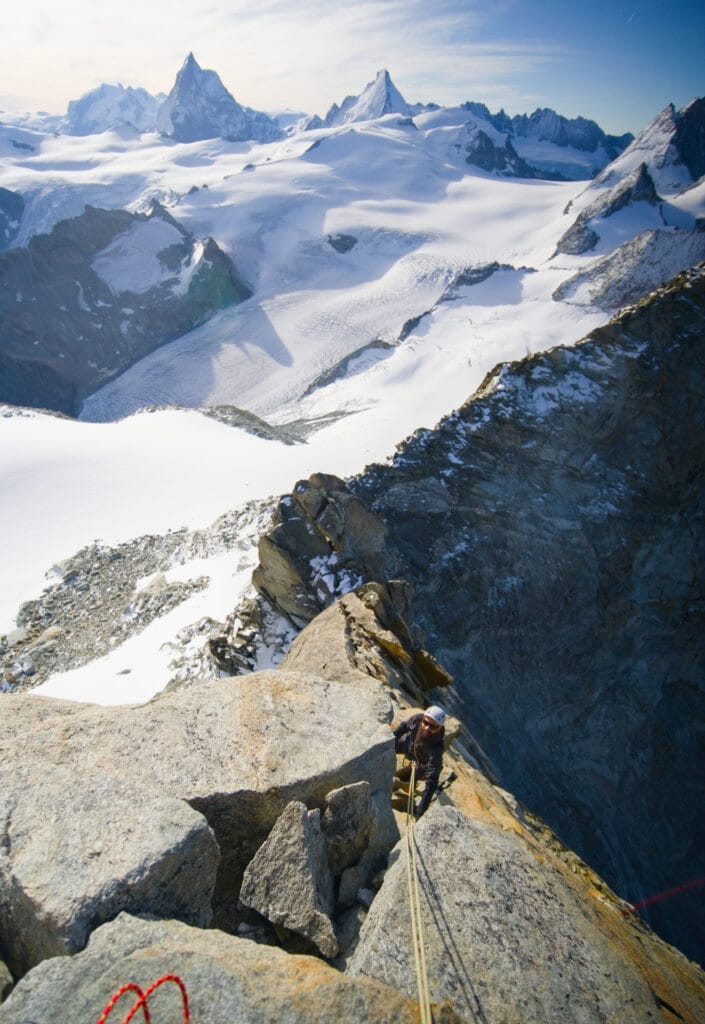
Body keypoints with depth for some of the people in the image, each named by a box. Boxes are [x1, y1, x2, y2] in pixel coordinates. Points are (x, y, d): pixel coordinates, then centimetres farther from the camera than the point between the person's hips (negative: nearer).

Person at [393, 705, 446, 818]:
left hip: (422, 760, -3)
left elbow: (432, 782, -46)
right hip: (409, 744, 3)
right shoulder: (417, 718, -40)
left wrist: (420, 810, -47)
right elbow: (405, 725, -15)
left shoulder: (436, 748, -48)